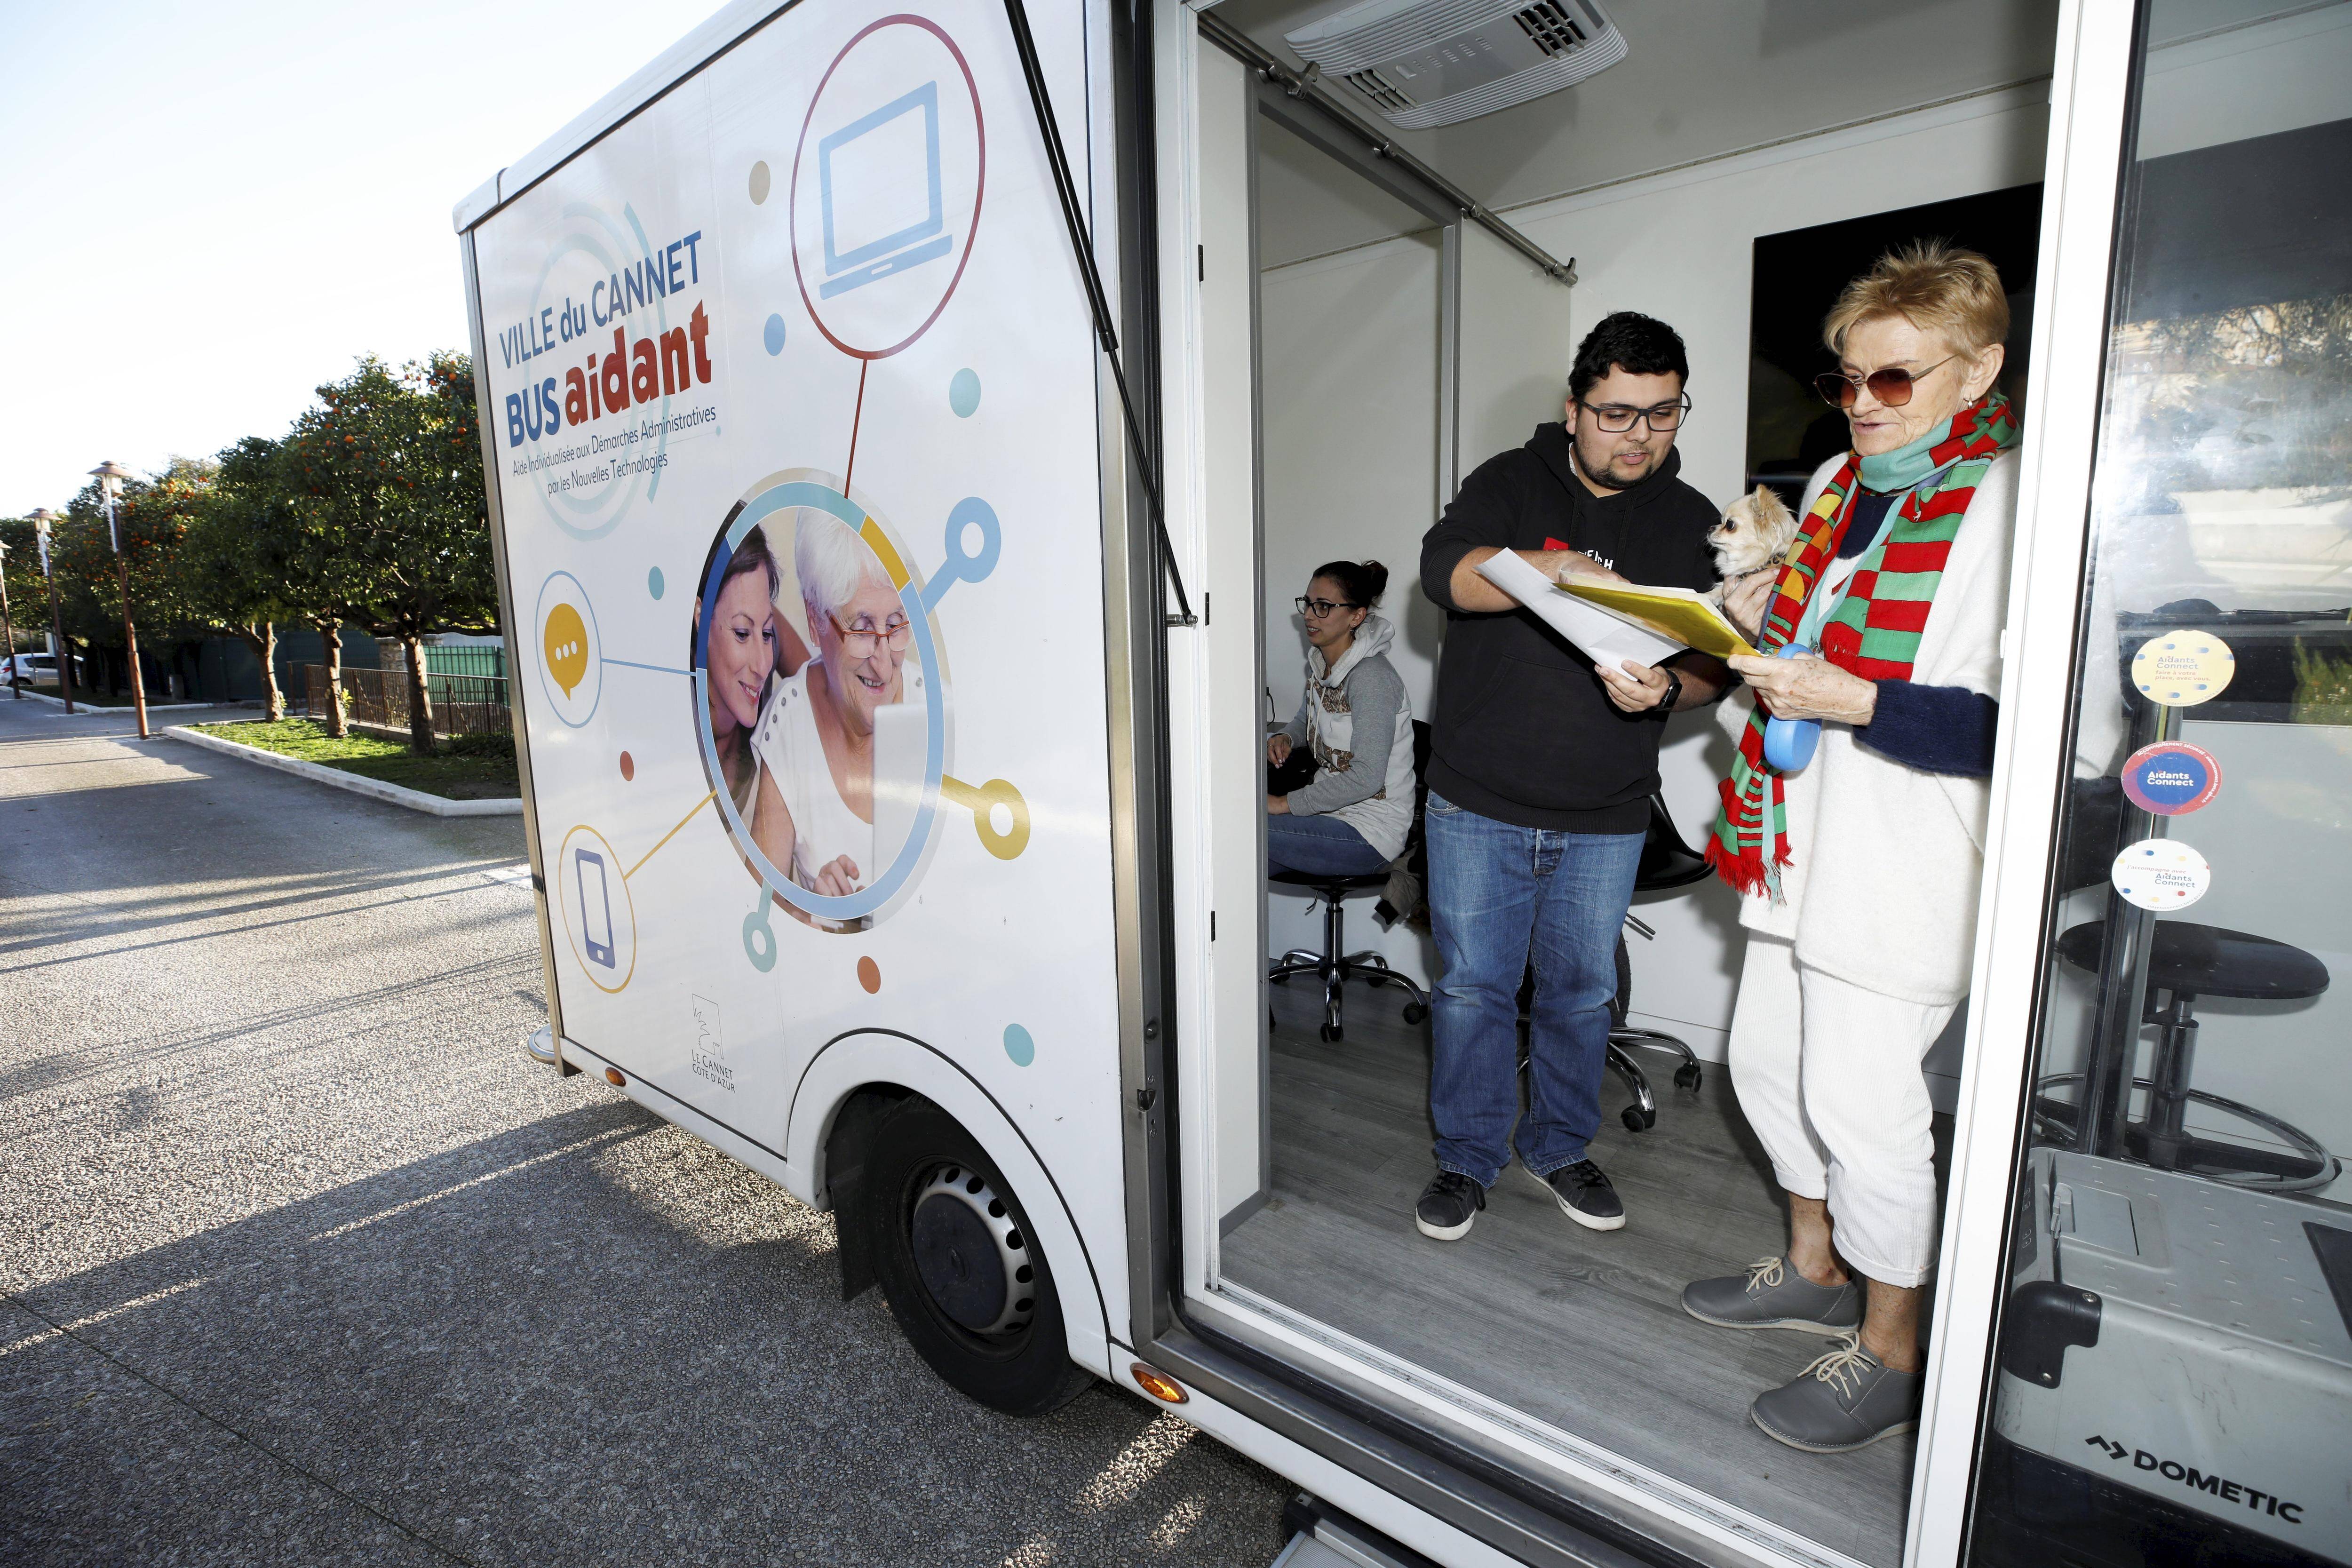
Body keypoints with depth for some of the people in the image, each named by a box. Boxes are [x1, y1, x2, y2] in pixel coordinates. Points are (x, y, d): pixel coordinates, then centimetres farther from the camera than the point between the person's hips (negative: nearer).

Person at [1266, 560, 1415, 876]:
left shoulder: (1371, 676, -21)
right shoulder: (1320, 663, 7)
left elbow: (1366, 777, -27)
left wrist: (1286, 803, -23)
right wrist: (1284, 738, 2)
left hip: (1371, 832, -8)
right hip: (1332, 810, 8)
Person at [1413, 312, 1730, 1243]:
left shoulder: (1692, 524, 7)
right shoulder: (1511, 483, 1)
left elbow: (1716, 662, 2)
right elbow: (1445, 570, -18)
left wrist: (1666, 689, -21)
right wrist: (1565, 569, -33)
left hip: (1606, 817, 2)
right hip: (1479, 803, -2)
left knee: (1582, 992, 14)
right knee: (1473, 987, 7)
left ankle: (1560, 1148, 37)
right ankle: (1469, 1158, 27)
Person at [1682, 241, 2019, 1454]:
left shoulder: (2012, 502, -14)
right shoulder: (1841, 482, 12)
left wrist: (1853, 701, -25)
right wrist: (1761, 624, 5)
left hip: (1905, 864, -8)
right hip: (1803, 842, 9)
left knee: (1859, 1099, 1)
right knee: (1767, 1060, 17)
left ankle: (1891, 1351, 26)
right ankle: (1814, 1268, 41)